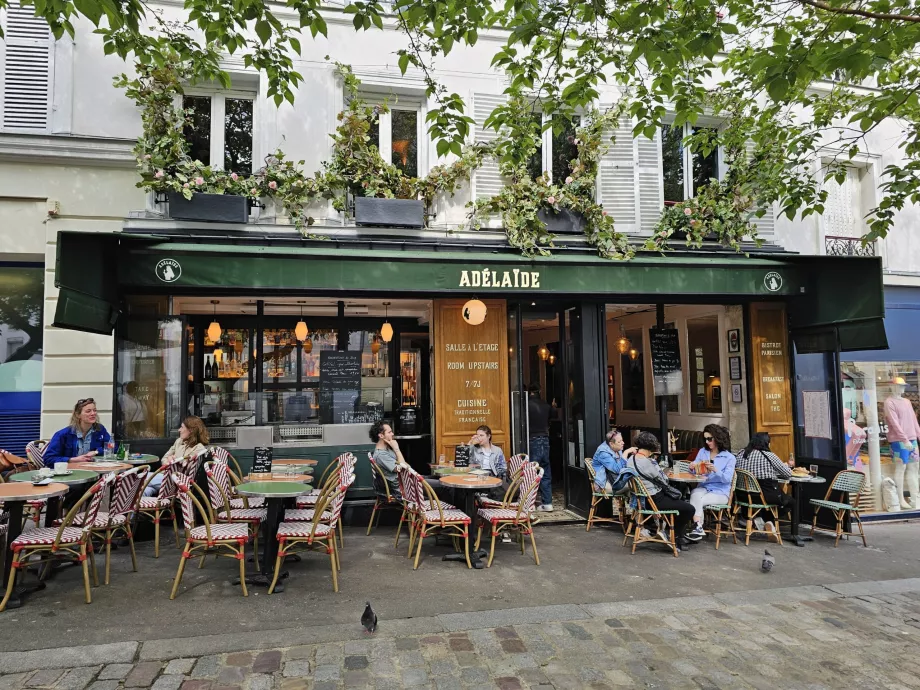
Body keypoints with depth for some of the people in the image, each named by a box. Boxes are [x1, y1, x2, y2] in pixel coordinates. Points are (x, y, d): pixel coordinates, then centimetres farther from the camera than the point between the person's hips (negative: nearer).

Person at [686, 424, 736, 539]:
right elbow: (696, 472, 12)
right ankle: (698, 528, -37)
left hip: (720, 492, -3)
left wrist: (715, 470, -29)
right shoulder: (702, 452, 12)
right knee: (695, 495, -33)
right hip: (703, 487, 3)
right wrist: (692, 468, -12)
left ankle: (697, 528, -24)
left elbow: (727, 479, -11)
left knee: (697, 500, -31)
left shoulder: (729, 457, -1)